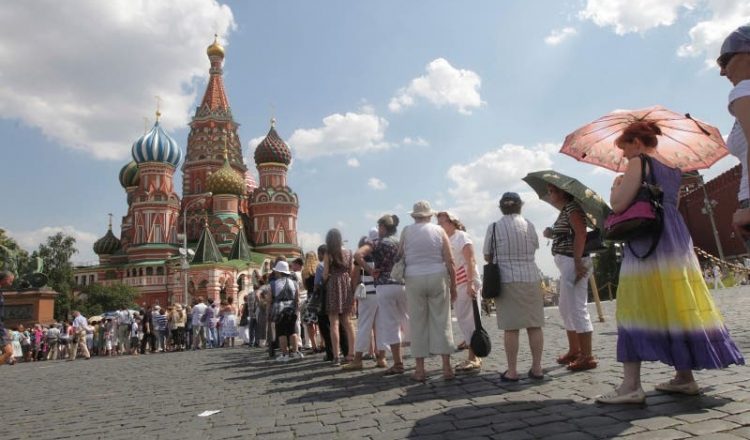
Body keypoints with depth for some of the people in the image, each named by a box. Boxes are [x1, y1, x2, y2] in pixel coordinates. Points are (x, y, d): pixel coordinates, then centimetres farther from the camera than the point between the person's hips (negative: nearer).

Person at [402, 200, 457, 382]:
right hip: (438, 277, 0)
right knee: (441, 321, 5)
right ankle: (446, 367, 7)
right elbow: (449, 261, 1)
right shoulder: (439, 230, 4)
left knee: (418, 323, 4)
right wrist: (453, 286, 7)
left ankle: (420, 370, 8)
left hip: (414, 278, 0)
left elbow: (401, 258, 5)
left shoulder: (406, 232, 5)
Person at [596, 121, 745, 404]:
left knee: (637, 309, -9)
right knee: (677, 307, 11)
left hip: (646, 241, -8)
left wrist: (616, 186, 7)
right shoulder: (673, 168, 19)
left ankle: (631, 385, -12)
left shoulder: (639, 162, -4)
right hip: (678, 237, 8)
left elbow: (618, 204, -13)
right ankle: (685, 377, 18)